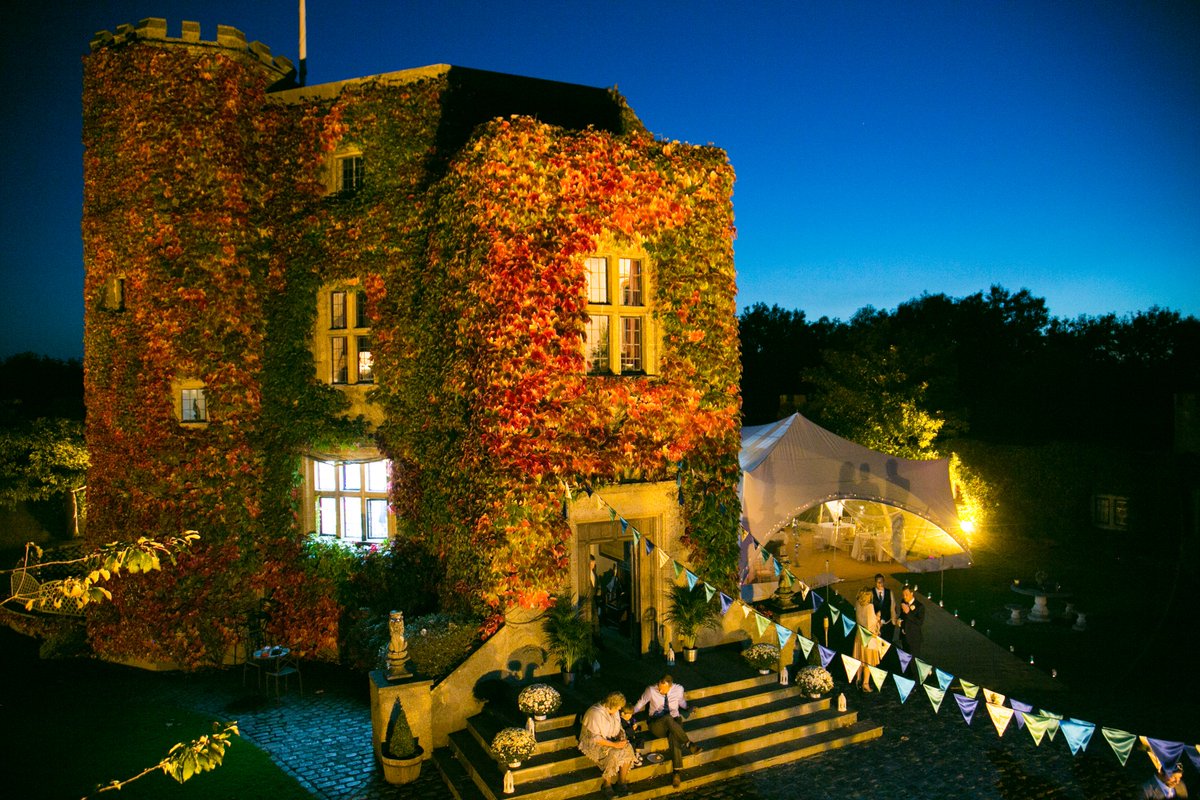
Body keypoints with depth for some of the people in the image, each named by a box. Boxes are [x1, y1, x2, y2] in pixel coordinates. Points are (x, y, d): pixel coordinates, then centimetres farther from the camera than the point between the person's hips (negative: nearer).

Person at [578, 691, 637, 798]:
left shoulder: (615, 711, 2)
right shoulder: (595, 714, -25)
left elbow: (618, 728, 15)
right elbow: (594, 738, -26)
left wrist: (621, 736, -8)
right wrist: (613, 744, -28)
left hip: (611, 740, 7)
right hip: (593, 744, -7)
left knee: (628, 748, -21)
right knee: (613, 754, -33)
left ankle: (622, 782, -11)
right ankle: (606, 784, -14)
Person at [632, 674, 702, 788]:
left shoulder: (678, 689, -3)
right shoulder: (651, 690, -10)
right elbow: (640, 704, 4)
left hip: (674, 722, 1)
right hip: (657, 725, -1)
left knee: (673, 736, -36)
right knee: (668, 718, -39)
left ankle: (677, 771, -40)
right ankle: (689, 744, -35)